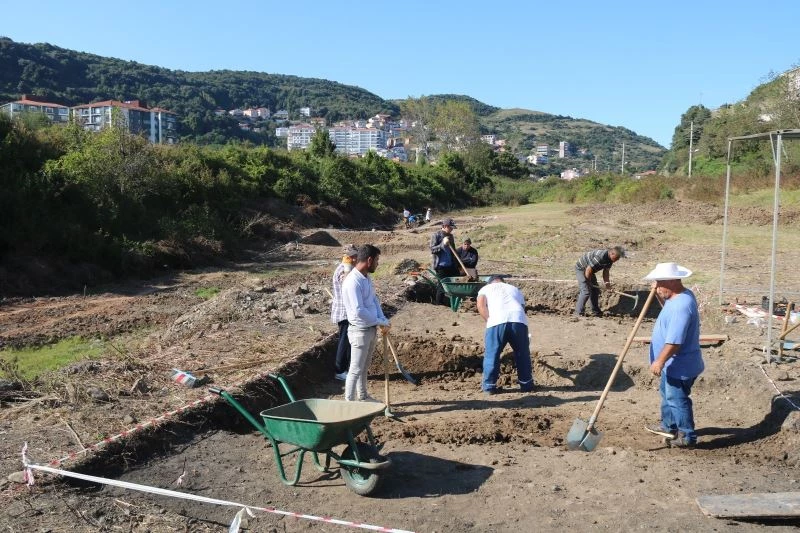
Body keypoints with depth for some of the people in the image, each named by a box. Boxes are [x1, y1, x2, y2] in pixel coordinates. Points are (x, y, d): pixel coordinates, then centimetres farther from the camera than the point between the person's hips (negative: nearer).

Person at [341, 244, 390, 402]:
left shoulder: (366, 277, 6)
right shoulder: (353, 281, -25)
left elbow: (374, 299, 14)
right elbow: (359, 311, -28)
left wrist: (383, 320, -3)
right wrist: (381, 322, -17)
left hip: (372, 329, 9)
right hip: (360, 331, -9)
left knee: (364, 367, 21)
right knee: (356, 369, -1)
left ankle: (362, 397, 34)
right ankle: (349, 402, 8)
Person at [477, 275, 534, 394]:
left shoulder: (485, 288, 28)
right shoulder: (515, 289, 38)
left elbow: (481, 306, 8)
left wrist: (489, 321, 10)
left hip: (497, 321, -2)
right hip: (519, 319, 3)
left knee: (492, 354, 11)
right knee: (522, 354, 19)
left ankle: (489, 386, 17)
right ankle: (526, 385, 26)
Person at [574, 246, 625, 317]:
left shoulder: (610, 260, -6)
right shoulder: (600, 257, -35)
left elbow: (606, 271, 2)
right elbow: (588, 270, -31)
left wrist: (607, 282, -14)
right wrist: (589, 283, -18)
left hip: (589, 270, 10)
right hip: (581, 268, -9)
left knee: (595, 290, 9)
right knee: (586, 291, -16)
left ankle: (595, 311, 18)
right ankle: (578, 313, -10)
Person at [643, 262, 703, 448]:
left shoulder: (681, 306, -31)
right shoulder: (681, 296, 2)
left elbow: (674, 342, -31)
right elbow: (667, 306, 26)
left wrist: (660, 361, -21)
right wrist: (659, 294, 8)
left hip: (679, 366, -11)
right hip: (674, 364, 11)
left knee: (677, 400, 5)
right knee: (667, 394, 26)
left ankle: (687, 437, 21)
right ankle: (668, 426, 43)